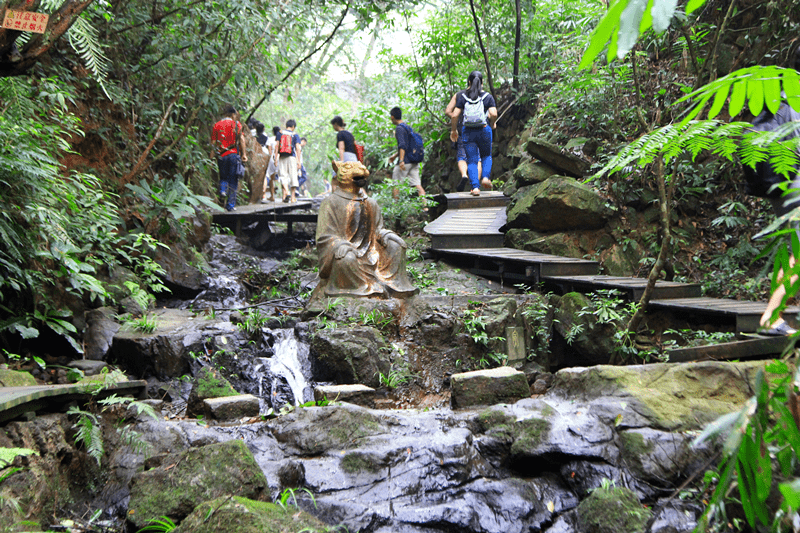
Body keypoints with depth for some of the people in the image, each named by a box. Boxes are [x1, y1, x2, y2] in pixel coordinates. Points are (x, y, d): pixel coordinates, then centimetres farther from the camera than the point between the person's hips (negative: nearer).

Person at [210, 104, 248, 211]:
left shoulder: (217, 125, 8)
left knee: (223, 177, 20)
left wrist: (212, 156, 8)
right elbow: (241, 139, -5)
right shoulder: (237, 124, 2)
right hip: (233, 154, -2)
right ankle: (230, 205, 2)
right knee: (233, 180, 3)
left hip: (221, 155, 2)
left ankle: (223, 190, -11)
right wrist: (244, 154, -1)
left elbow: (213, 142, 5)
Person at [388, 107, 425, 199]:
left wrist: (401, 160, -29)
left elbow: (402, 145, -22)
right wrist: (395, 155, 35)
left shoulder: (399, 128, -9)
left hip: (405, 162, -8)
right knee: (417, 185, 0)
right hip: (414, 162, 8)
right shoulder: (408, 127, 19)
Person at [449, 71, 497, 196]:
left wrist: (453, 130, 8)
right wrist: (492, 124, 7)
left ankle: (475, 187, -6)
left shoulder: (462, 97, 0)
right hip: (484, 130, 0)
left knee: (472, 160, 5)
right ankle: (485, 177, -1)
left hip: (468, 131, 0)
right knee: (486, 156, 21)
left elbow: (454, 116, -5)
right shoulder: (488, 97, -1)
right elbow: (494, 114, -12)